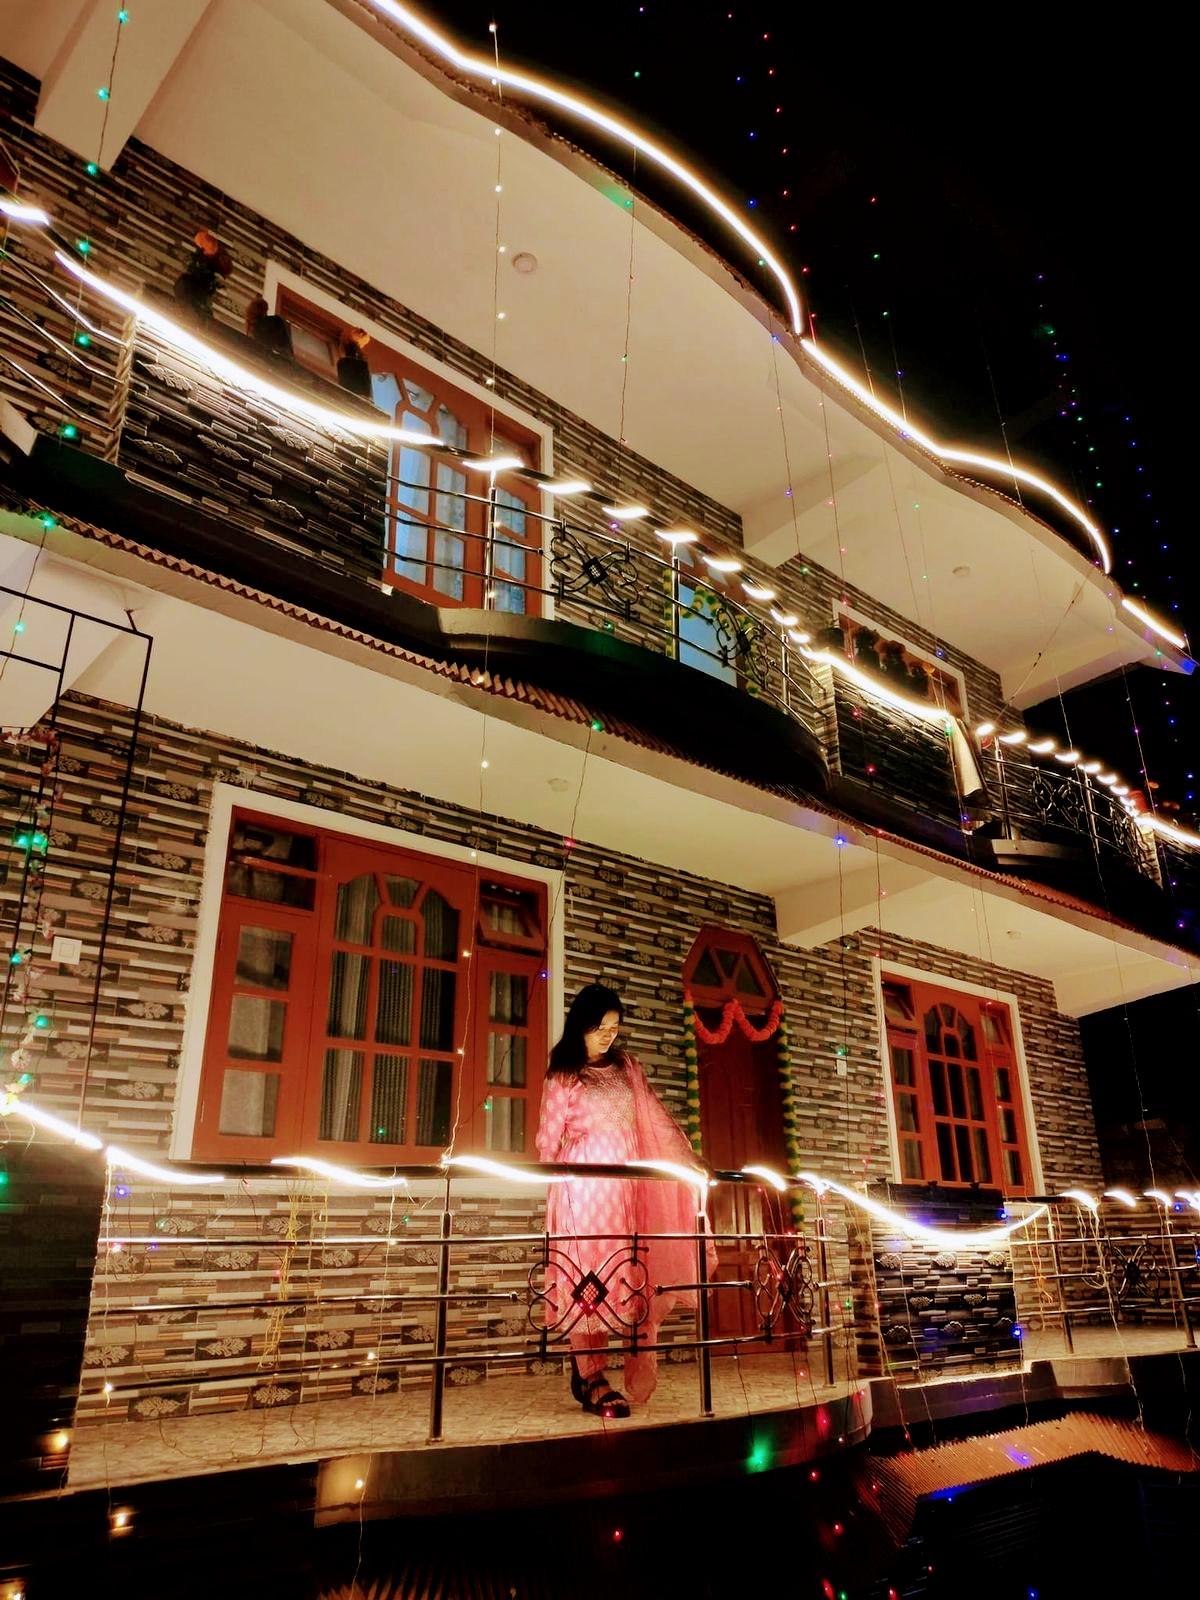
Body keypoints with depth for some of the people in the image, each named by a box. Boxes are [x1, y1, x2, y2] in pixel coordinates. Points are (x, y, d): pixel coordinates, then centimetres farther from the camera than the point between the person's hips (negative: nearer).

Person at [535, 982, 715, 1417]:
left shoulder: (627, 1068, 14)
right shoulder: (563, 1076, 1)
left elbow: (657, 1119, 13)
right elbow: (549, 1137, 0)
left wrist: (690, 1162, 7)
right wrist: (554, 1184, -10)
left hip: (627, 1183, 5)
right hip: (586, 1185, -5)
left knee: (629, 1275, 2)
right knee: (589, 1275, -7)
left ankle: (588, 1376, 10)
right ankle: (590, 1376, -1)